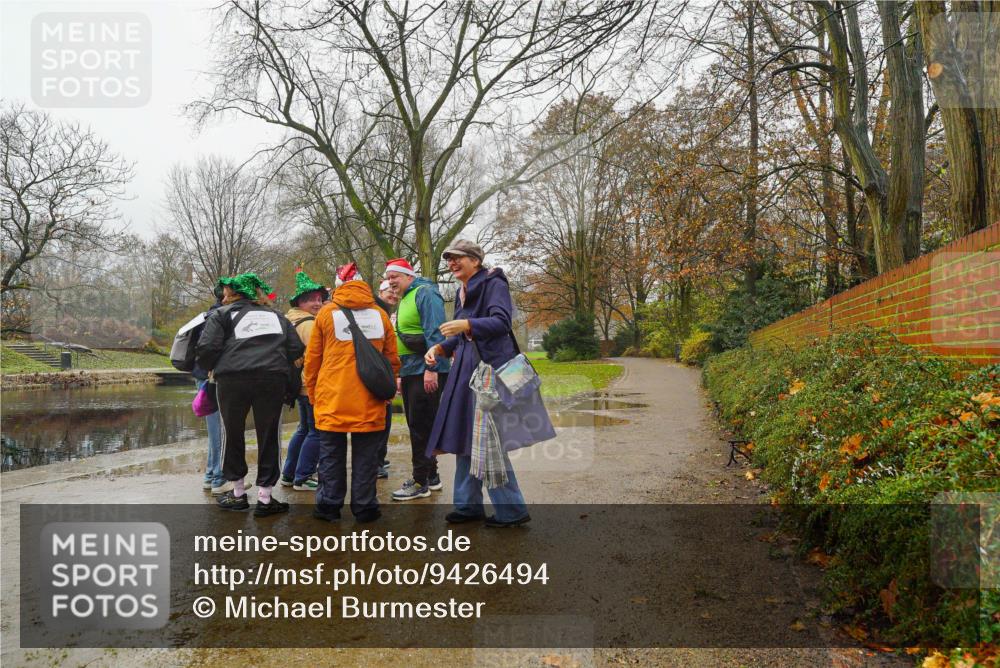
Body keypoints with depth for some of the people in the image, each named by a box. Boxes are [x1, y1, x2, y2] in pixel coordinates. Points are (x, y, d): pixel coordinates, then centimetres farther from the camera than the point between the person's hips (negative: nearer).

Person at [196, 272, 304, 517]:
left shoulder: (222, 314, 12)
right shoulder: (275, 315, 22)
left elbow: (208, 347, -3)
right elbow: (296, 348, 13)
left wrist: (210, 368, 16)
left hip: (232, 379, -1)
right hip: (273, 379, 2)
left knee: (232, 434, 15)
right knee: (269, 436, 8)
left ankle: (238, 493, 26)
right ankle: (265, 498, 10)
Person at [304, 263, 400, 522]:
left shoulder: (326, 313, 2)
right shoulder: (380, 314, 5)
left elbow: (312, 358, 5)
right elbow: (392, 359, 9)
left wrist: (312, 394, 16)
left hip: (332, 400, 0)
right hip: (369, 403, 0)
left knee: (331, 455, 10)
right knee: (366, 456, 7)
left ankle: (329, 506, 16)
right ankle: (364, 507, 11)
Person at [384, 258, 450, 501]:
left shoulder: (425, 294, -10)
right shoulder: (404, 301, 19)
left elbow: (435, 333, -19)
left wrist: (432, 368, -23)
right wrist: (400, 374, 22)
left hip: (426, 373, -10)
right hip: (410, 372, 10)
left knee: (421, 427, -5)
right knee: (417, 427, 14)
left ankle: (421, 482, 4)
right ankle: (431, 475, 25)